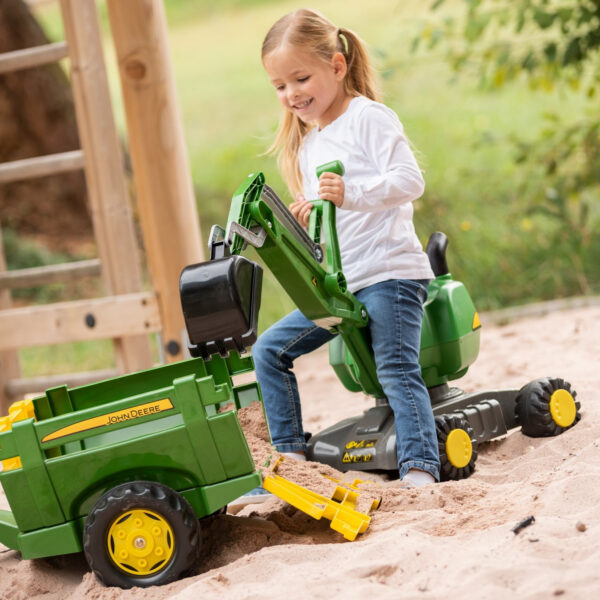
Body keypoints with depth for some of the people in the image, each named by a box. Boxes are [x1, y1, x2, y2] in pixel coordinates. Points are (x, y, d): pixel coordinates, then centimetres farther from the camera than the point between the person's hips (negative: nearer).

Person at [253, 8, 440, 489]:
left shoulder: (368, 117, -7)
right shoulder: (306, 145, 17)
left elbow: (410, 180, -17)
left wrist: (349, 193, -30)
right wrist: (304, 219, 1)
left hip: (390, 272, -8)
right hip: (338, 284, 9)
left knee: (397, 370, -17)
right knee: (269, 350, 5)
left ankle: (420, 469, -17)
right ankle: (292, 453, 10)